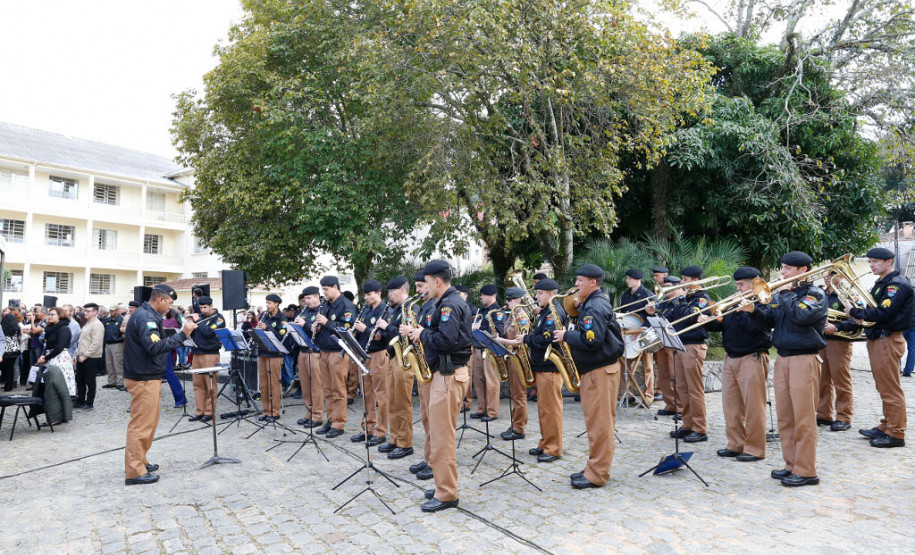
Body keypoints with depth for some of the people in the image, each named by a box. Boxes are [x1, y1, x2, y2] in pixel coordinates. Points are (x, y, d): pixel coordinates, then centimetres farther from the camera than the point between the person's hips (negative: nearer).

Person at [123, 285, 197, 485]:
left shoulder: (147, 315, 15)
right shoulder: (145, 317, -18)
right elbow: (155, 347, -28)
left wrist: (182, 333, 10)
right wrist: (182, 335, -29)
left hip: (148, 377, 11)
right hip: (144, 379, -11)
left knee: (148, 423, 19)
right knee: (141, 424, -5)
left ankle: (140, 461, 30)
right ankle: (134, 472, 1)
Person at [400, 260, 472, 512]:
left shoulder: (449, 305, -15)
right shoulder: (452, 302, 17)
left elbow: (446, 340, -26)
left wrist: (422, 334, -11)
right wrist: (417, 332, 7)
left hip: (448, 375, -11)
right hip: (445, 373, 11)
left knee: (442, 436, -5)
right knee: (440, 433, 16)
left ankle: (446, 495, 3)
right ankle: (444, 484, 26)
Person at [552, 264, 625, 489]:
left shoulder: (596, 306, -17)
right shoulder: (592, 303, 16)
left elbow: (591, 340, -25)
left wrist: (566, 336, -14)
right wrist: (568, 334, 4)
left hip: (600, 370, -11)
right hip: (593, 369, 11)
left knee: (599, 423, -4)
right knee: (596, 422, 16)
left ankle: (597, 475, 4)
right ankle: (594, 468, 25)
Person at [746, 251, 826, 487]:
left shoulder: (815, 294, -4)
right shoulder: (780, 294, 15)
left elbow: (801, 316, -22)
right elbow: (769, 320, 9)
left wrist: (786, 294, -12)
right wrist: (754, 310, -8)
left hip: (804, 360, -7)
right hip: (782, 359, 7)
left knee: (803, 418, -4)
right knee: (785, 417, 11)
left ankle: (806, 471, 4)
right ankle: (792, 464, 21)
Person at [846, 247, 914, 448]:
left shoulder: (898, 284, -14)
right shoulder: (882, 283, 17)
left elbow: (883, 313, -23)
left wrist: (855, 312, -13)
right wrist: (862, 316, -1)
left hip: (888, 340, -10)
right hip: (876, 339, 10)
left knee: (890, 390, -4)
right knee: (884, 388, 16)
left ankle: (896, 434, 3)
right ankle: (886, 427, 26)